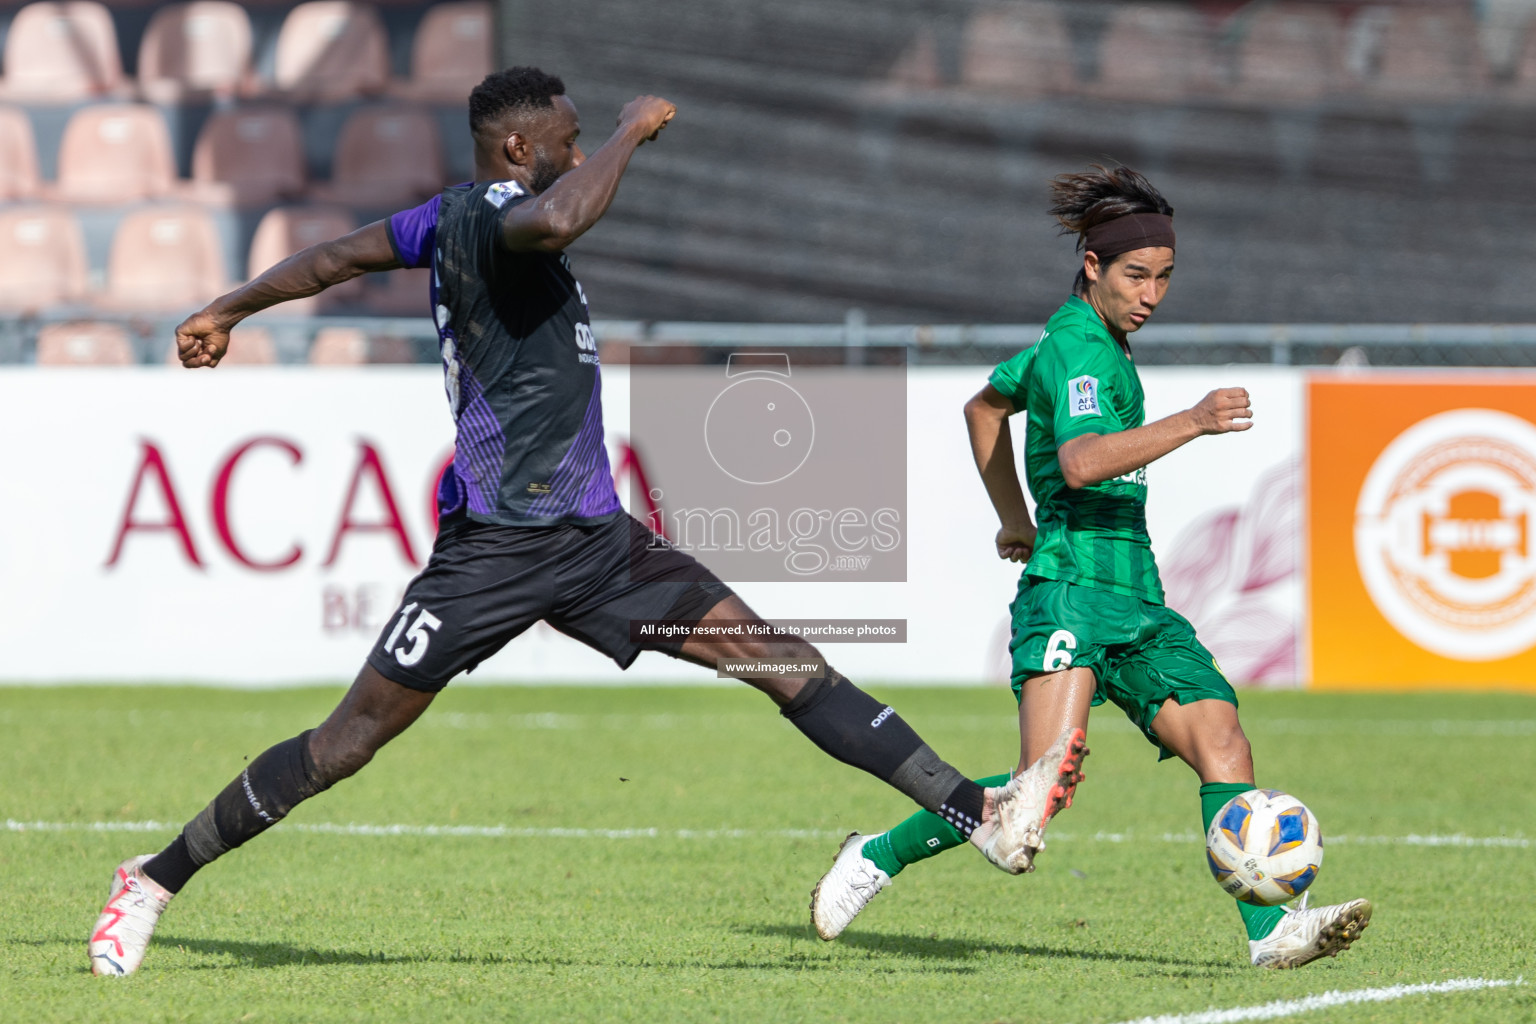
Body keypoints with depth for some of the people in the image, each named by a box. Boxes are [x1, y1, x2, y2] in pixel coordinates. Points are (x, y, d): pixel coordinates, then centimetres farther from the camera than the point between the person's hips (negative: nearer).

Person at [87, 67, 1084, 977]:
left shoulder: (454, 218, 15)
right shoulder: (479, 215, -15)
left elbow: (338, 255, 27)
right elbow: (556, 223, -39)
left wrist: (229, 311, 40)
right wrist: (631, 131, -23)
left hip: (591, 539, 9)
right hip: (496, 547, -9)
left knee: (777, 655, -2)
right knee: (351, 739, -3)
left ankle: (978, 812, -7)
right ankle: (158, 880, 12)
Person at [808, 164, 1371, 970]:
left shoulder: (1085, 337, 20)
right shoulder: (1079, 344, -9)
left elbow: (985, 405, 35)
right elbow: (1082, 463, -27)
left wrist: (1014, 520, 39)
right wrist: (1191, 424, -32)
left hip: (1135, 600, 10)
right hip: (1072, 586, -10)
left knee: (1223, 744, -10)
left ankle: (1270, 930, -19)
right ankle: (878, 857, -3)